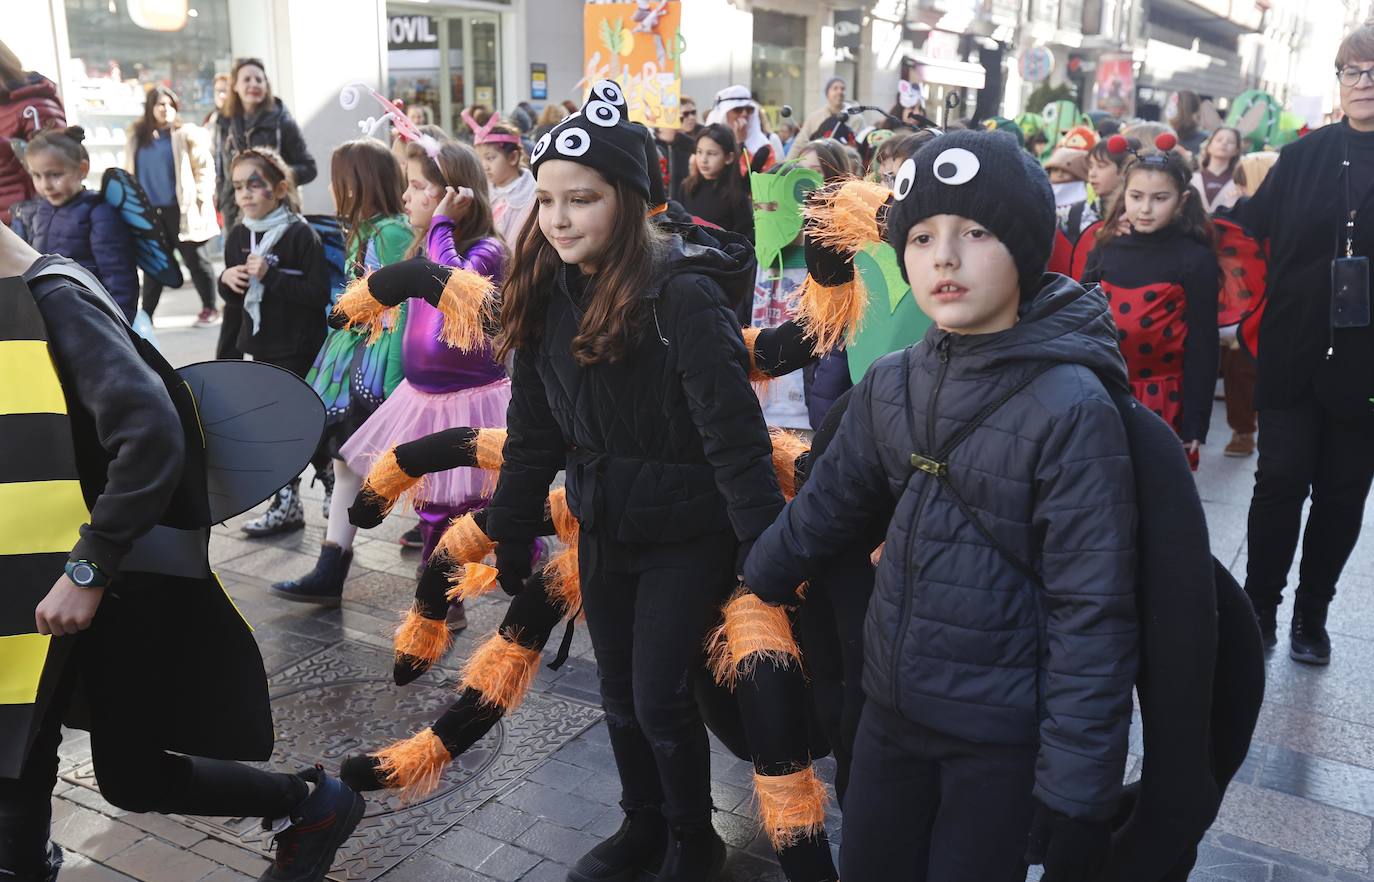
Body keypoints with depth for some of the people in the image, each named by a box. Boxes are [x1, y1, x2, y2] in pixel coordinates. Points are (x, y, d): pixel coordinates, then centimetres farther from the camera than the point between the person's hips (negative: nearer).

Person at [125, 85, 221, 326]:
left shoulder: (186, 134, -4)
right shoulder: (137, 136, 9)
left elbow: (204, 167, -4)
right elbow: (130, 172, 13)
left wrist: (201, 199, -9)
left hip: (180, 209, -4)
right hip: (150, 211, 4)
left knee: (195, 260, 4)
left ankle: (209, 308, 15)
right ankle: (146, 313, 15)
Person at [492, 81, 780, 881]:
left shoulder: (685, 295, -21)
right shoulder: (548, 294, -1)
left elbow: (735, 435, -22)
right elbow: (534, 432, 6)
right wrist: (509, 536, 9)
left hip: (687, 533, -6)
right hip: (603, 528, 6)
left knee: (661, 697, 1)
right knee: (619, 693, 16)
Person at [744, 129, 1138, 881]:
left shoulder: (1071, 410, -19)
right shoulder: (891, 384, -2)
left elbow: (1092, 612, -18)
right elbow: (829, 501, 13)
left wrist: (1075, 780, -17)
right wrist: (758, 584, 24)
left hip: (1002, 731, -5)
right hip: (892, 703, 6)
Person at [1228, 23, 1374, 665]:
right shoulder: (1304, 156, 4)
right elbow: (1249, 228, 6)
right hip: (1293, 354, 0)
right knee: (1281, 480, 1)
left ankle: (1312, 613, 25)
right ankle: (1260, 605, 18)